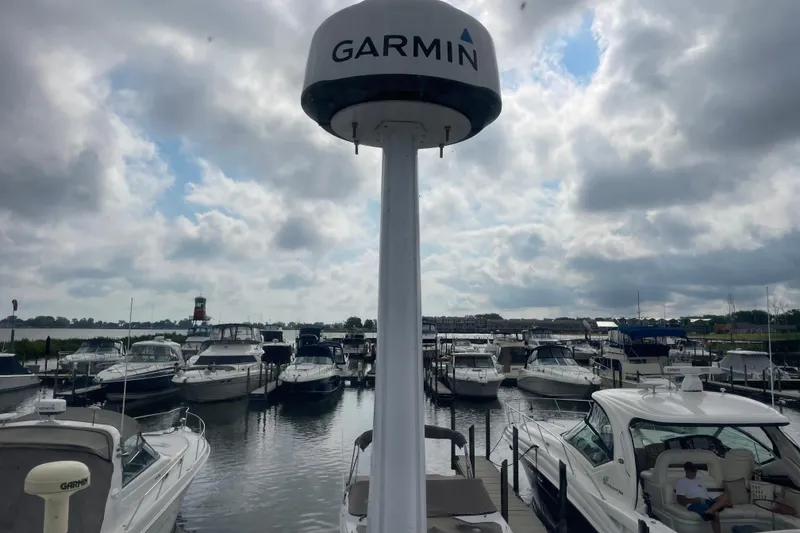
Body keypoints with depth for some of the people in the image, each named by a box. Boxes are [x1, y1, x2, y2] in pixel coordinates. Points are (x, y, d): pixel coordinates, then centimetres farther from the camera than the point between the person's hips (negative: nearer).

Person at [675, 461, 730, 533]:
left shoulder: (699, 481, 32)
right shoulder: (681, 482, 8)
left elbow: (706, 494, 24)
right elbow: (680, 500, -2)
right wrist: (694, 500, -19)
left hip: (707, 501, 7)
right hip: (695, 504, -7)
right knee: (715, 513, -38)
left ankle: (711, 510, -40)